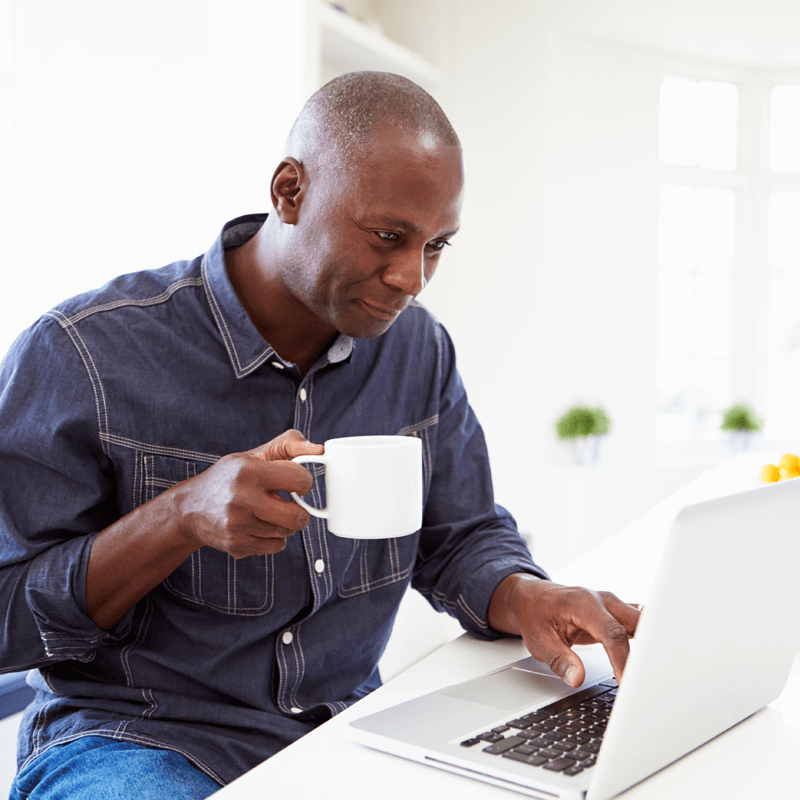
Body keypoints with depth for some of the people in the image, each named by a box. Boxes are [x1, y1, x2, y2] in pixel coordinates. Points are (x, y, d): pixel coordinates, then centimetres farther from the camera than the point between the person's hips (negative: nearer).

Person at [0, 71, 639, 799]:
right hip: (131, 739, -4)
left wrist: (523, 598, -13)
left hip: (346, 728, 5)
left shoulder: (419, 348, 3)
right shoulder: (82, 354, -14)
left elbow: (462, 537, 10)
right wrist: (182, 518, -27)